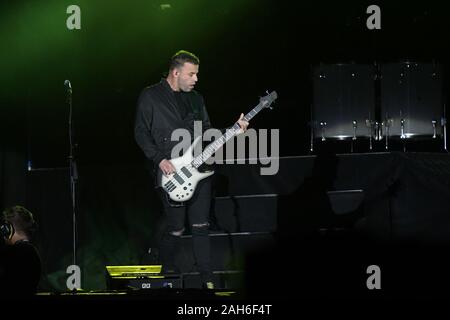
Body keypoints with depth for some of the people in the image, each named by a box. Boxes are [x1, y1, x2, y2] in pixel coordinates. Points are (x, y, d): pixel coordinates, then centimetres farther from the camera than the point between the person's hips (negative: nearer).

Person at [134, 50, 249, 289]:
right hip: (170, 174, -5)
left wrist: (233, 130, 0)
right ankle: (166, 273, 22)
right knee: (176, 228, -2)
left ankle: (207, 280, 4)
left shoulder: (195, 99, 14)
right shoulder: (150, 97, -3)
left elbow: (207, 133, 17)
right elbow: (141, 132, -4)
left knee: (200, 226, 2)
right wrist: (159, 160, -14)